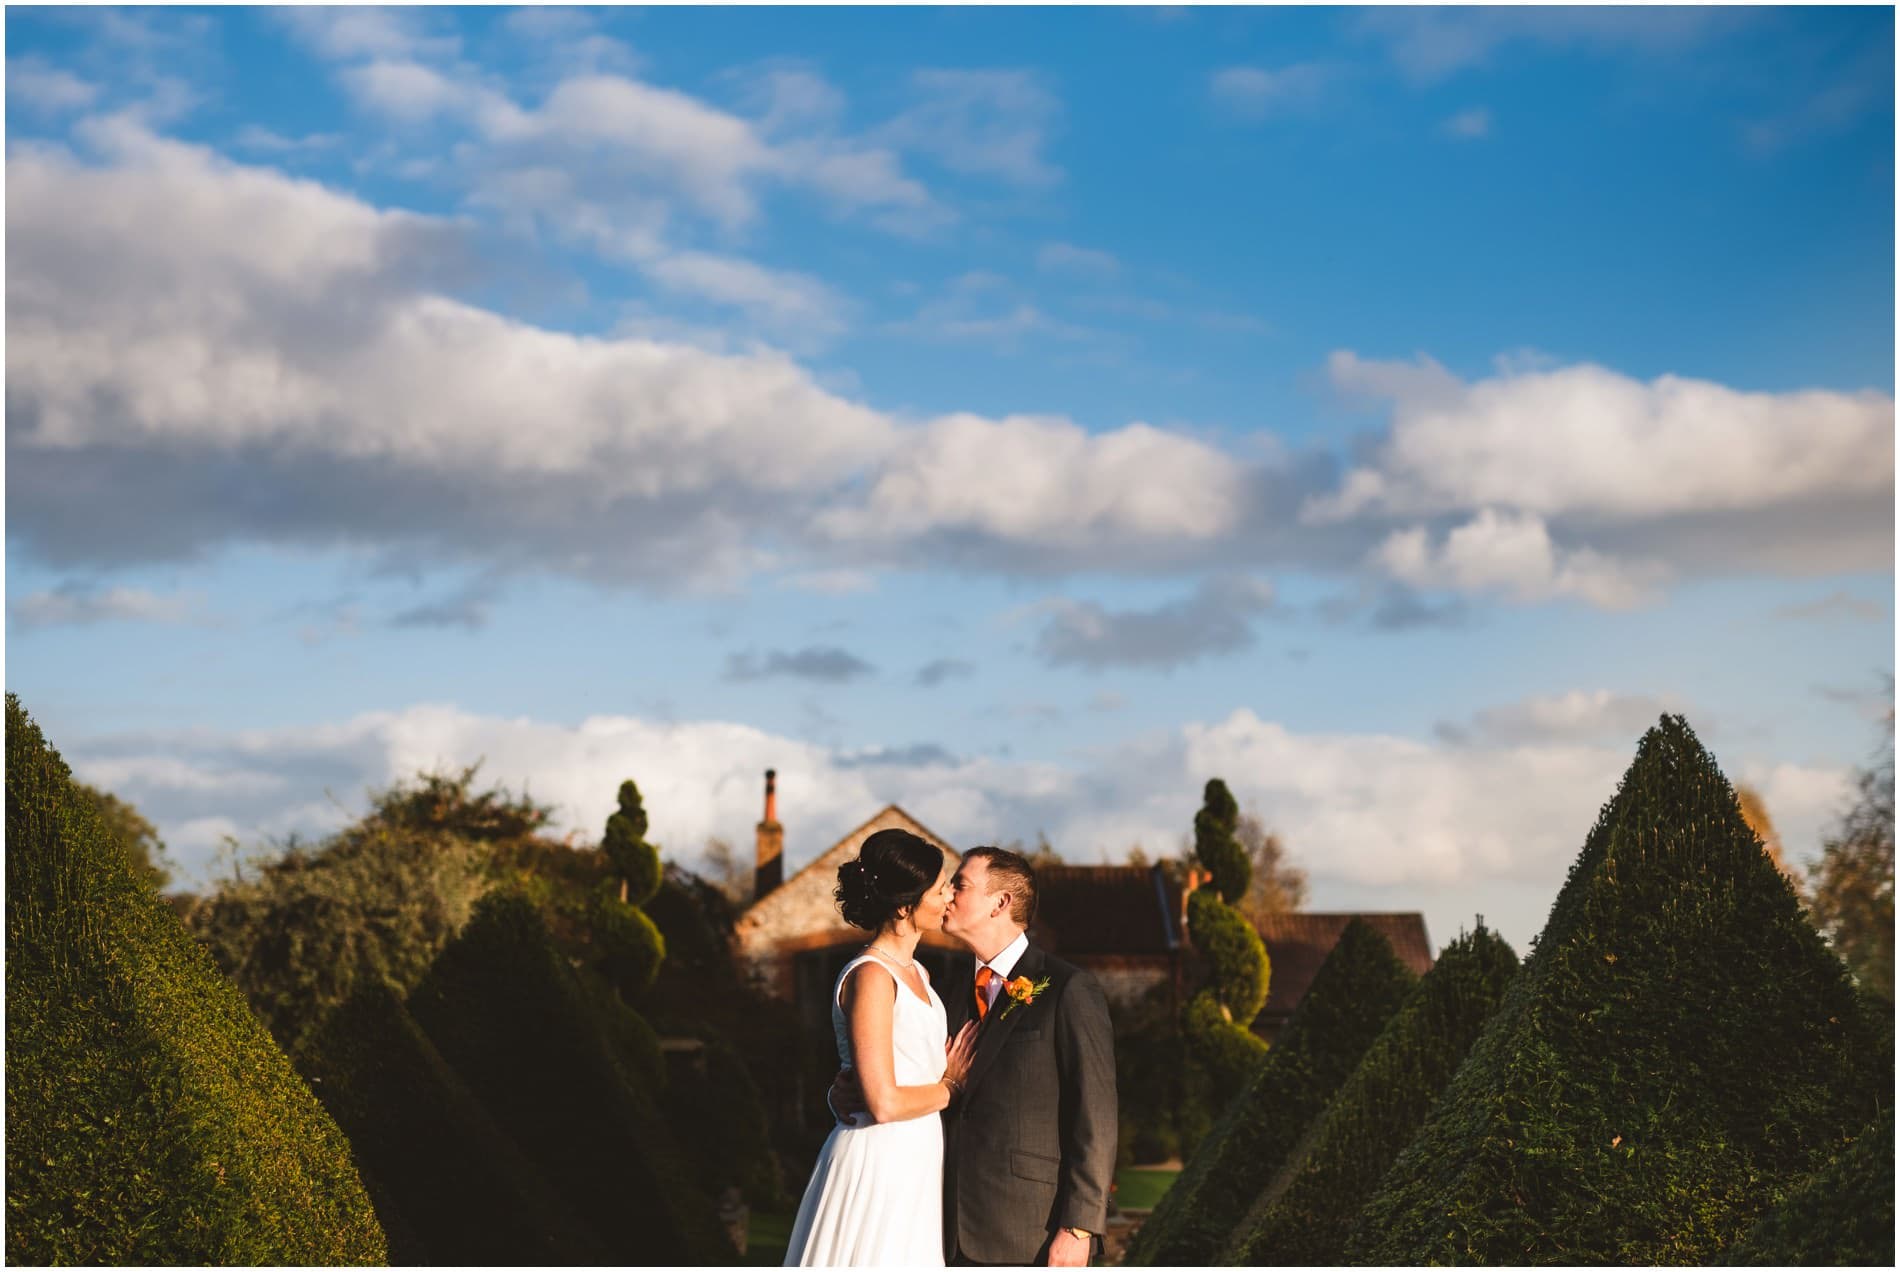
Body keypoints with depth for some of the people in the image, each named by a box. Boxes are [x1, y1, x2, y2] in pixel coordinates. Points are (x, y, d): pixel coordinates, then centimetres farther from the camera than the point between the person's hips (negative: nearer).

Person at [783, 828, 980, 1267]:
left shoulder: (916, 974, 15)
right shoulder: (871, 977, -14)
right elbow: (884, 1104, -19)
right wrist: (949, 1086, -5)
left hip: (916, 1164, 9)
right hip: (877, 1163, -9)